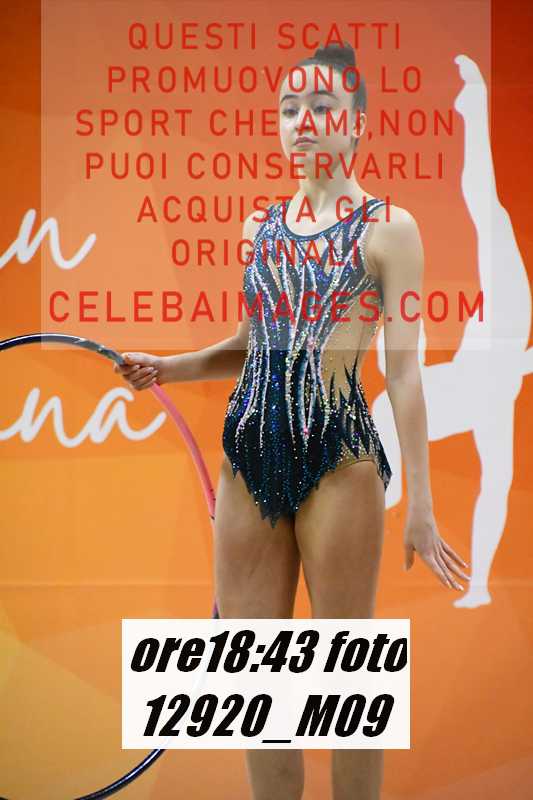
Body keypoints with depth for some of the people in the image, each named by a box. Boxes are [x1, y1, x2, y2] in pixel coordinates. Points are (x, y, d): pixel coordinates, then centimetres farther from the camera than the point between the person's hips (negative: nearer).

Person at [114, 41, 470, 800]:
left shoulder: (388, 227, -1)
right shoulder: (257, 226, 14)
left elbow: (404, 367, -5)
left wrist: (420, 502, -9)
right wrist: (168, 366, 5)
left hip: (338, 458, -5)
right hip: (250, 454, 5)